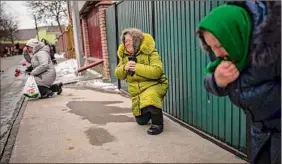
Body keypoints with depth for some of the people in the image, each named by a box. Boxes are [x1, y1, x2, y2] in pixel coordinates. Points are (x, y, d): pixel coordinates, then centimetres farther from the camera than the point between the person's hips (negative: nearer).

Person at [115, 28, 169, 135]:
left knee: (150, 97, -42)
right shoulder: (124, 55, 3)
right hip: (136, 90, 7)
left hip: (154, 85, -6)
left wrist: (137, 67, -30)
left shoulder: (150, 52, -16)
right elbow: (118, 74, 3)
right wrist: (125, 68, -19)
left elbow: (157, 71, -28)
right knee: (141, 120, 15)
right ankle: (150, 112, 48)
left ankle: (158, 123, -19)